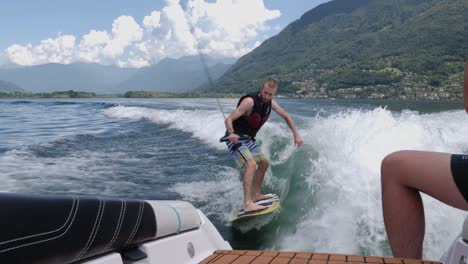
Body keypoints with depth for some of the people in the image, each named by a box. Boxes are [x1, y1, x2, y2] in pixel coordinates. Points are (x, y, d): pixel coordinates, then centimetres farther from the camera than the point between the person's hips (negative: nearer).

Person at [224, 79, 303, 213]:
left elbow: (286, 116, 11)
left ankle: (256, 194, 34)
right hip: (235, 138, -9)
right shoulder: (250, 101, -26)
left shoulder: (270, 103, -2)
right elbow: (229, 119, -31)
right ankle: (248, 204, -30)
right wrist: (231, 133, -51)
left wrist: (296, 135, 6)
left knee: (264, 163, 18)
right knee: (251, 164, -27)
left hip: (249, 139, 9)